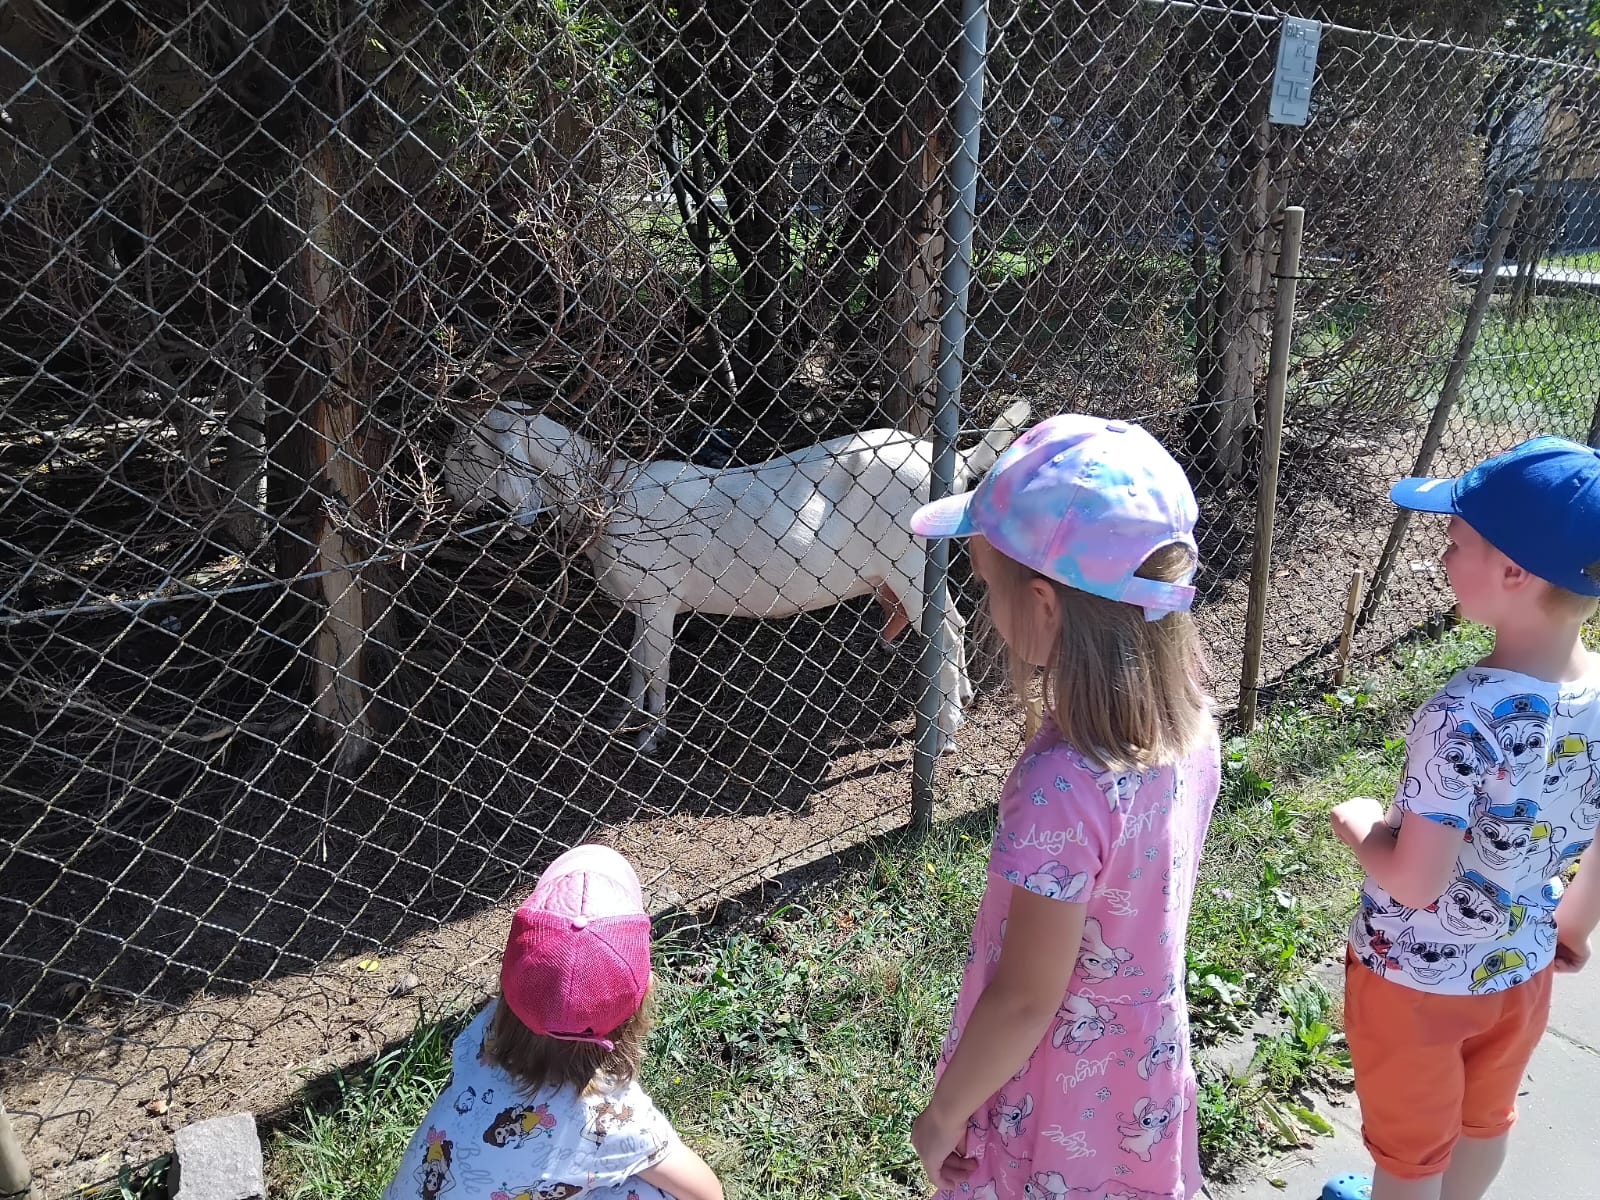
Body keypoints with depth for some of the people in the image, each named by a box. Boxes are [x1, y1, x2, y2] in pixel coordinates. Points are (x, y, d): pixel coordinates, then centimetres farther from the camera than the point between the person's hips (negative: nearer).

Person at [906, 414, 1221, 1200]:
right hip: (1145, 1061, 6)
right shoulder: (1186, 714, -14)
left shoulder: (1060, 788, -36)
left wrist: (944, 1114, -10)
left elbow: (1025, 1001, -26)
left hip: (1058, 1096, -6)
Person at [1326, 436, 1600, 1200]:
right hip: (1519, 971, 6)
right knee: (1483, 1122, 32)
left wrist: (1355, 824, -11)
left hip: (1415, 978, -6)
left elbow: (1414, 882, -30)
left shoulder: (1465, 717, -35)